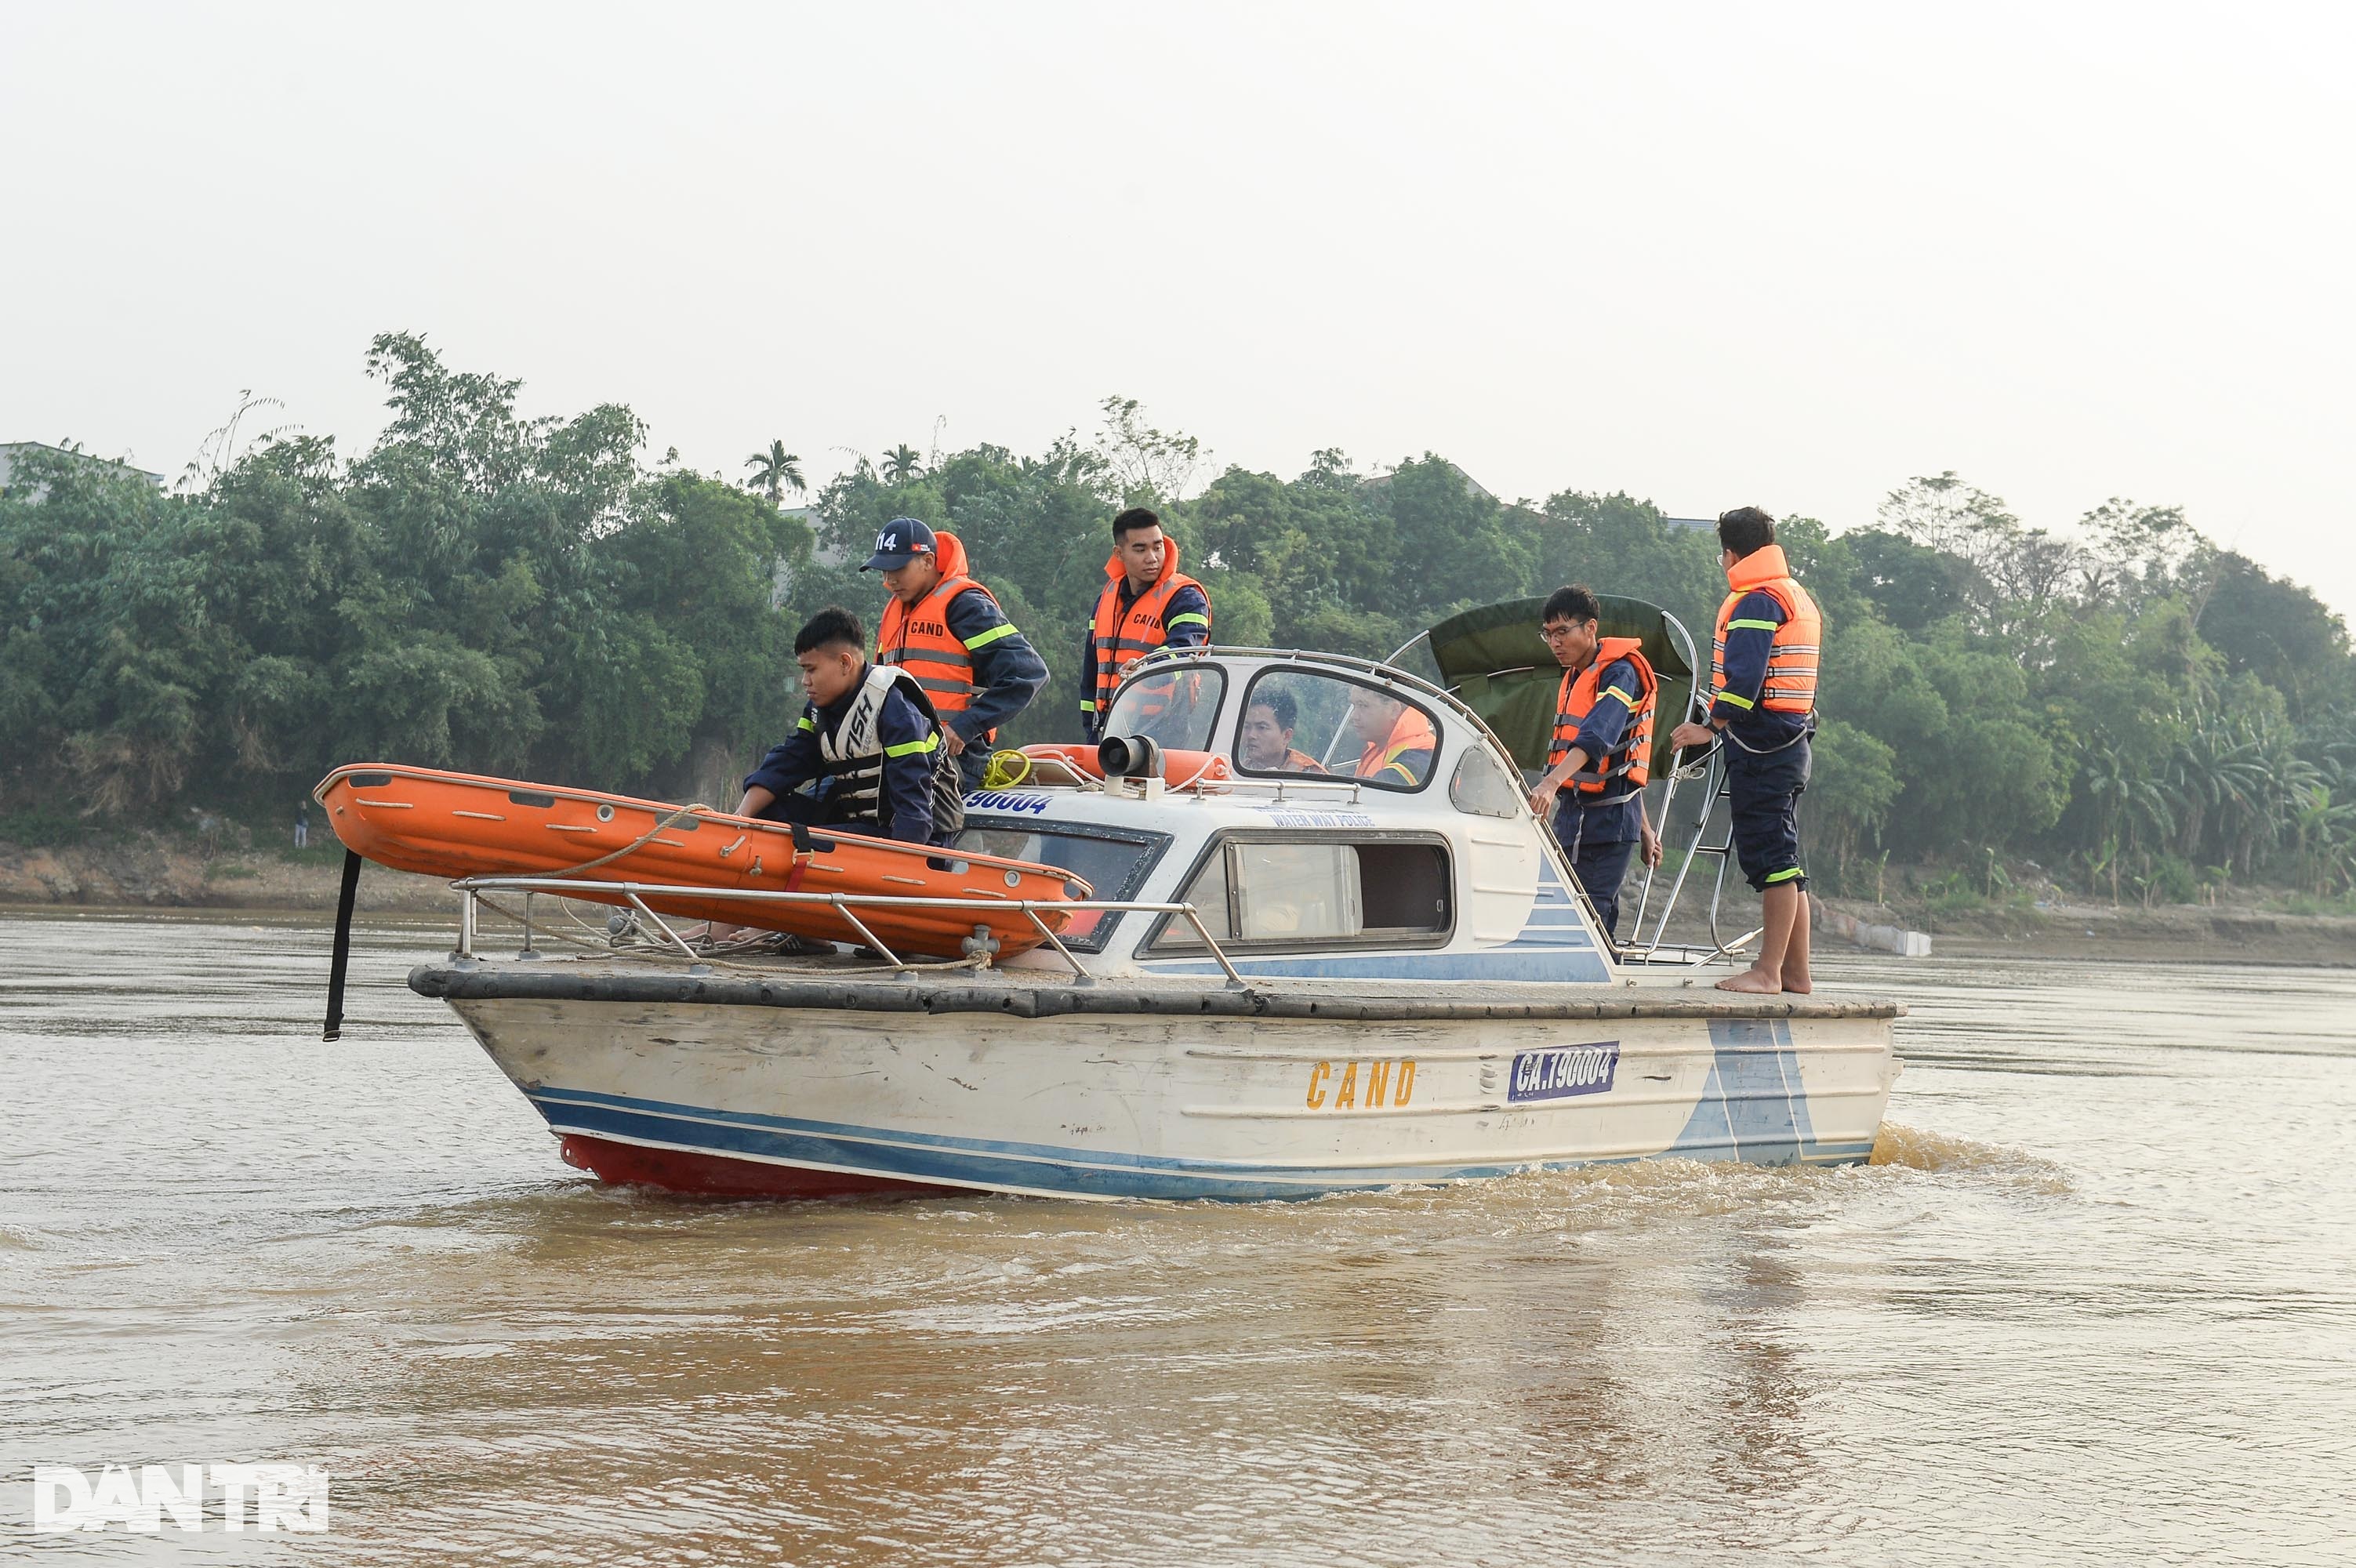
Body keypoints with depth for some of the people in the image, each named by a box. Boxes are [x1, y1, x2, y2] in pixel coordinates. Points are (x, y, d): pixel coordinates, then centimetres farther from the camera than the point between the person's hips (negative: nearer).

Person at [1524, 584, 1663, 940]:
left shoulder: (1619, 673, -10)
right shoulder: (1573, 677, 18)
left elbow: (1597, 737, -28)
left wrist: (1552, 782, -43)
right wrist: (1645, 829, 24)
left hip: (1608, 817, -9)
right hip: (1572, 814, 9)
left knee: (1588, 918, -15)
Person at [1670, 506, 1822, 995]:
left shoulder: (1756, 601, -10)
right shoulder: (1798, 598, 20)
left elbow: (1743, 678, -20)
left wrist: (1712, 728, -10)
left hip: (1761, 746, -10)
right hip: (1792, 741, 10)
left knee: (1772, 859, -10)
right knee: (1783, 860, 12)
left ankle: (1768, 971, -10)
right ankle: (1795, 972, 14)